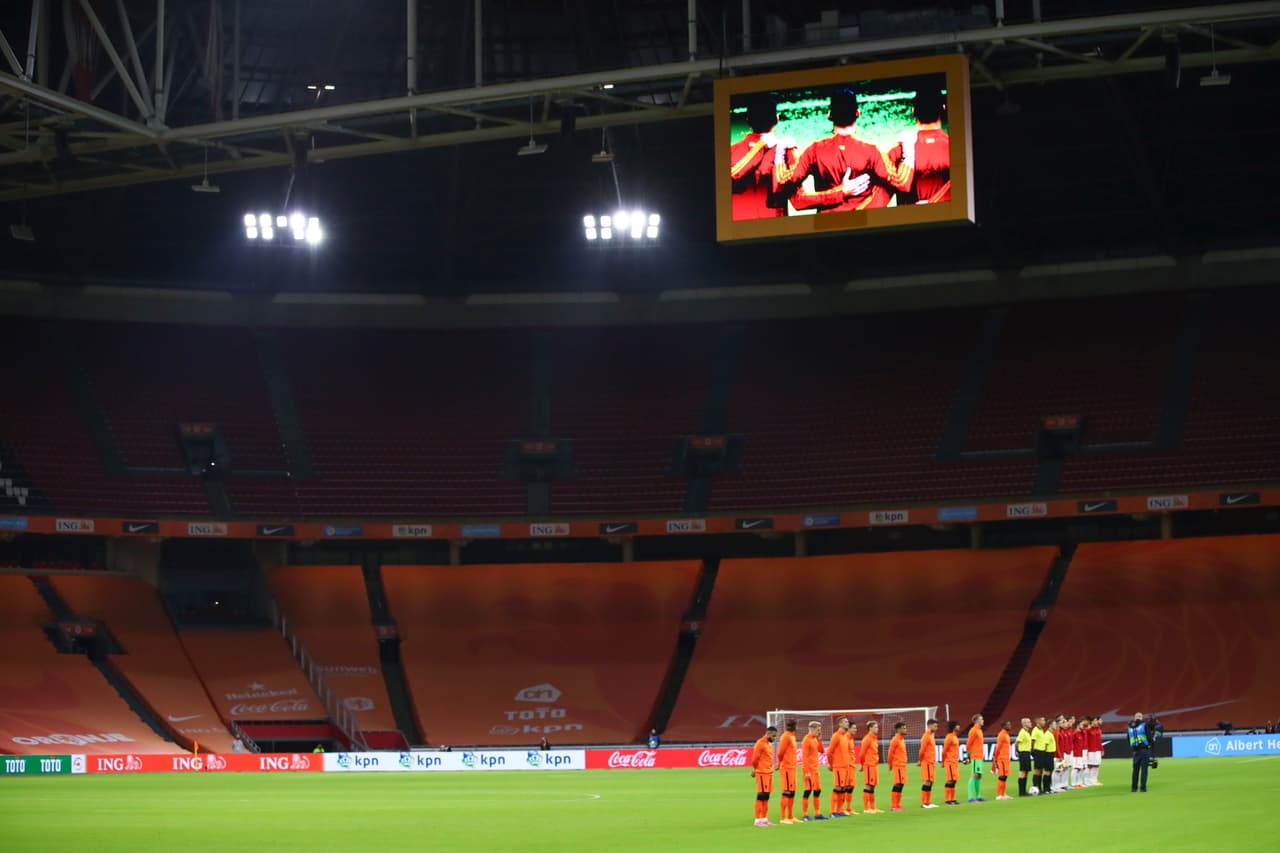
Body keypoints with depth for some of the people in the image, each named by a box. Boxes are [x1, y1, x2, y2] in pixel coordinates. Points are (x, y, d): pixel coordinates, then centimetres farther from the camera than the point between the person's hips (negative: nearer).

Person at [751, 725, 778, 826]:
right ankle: (757, 820, -7)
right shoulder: (760, 743, -12)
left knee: (766, 797, 10)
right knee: (761, 796, -8)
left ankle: (764, 819, 14)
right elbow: (755, 759, -11)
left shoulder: (769, 744, 16)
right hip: (762, 773, -9)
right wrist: (755, 769, 3)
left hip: (769, 773, 9)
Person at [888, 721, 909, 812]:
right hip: (898, 766, -9)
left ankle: (897, 805, 14)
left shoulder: (902, 739, 15)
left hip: (903, 765, 9)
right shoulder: (895, 740, -12)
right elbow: (890, 753, -12)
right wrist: (891, 765, -5)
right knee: (898, 785, -9)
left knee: (901, 784, 9)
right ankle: (893, 806, -7)